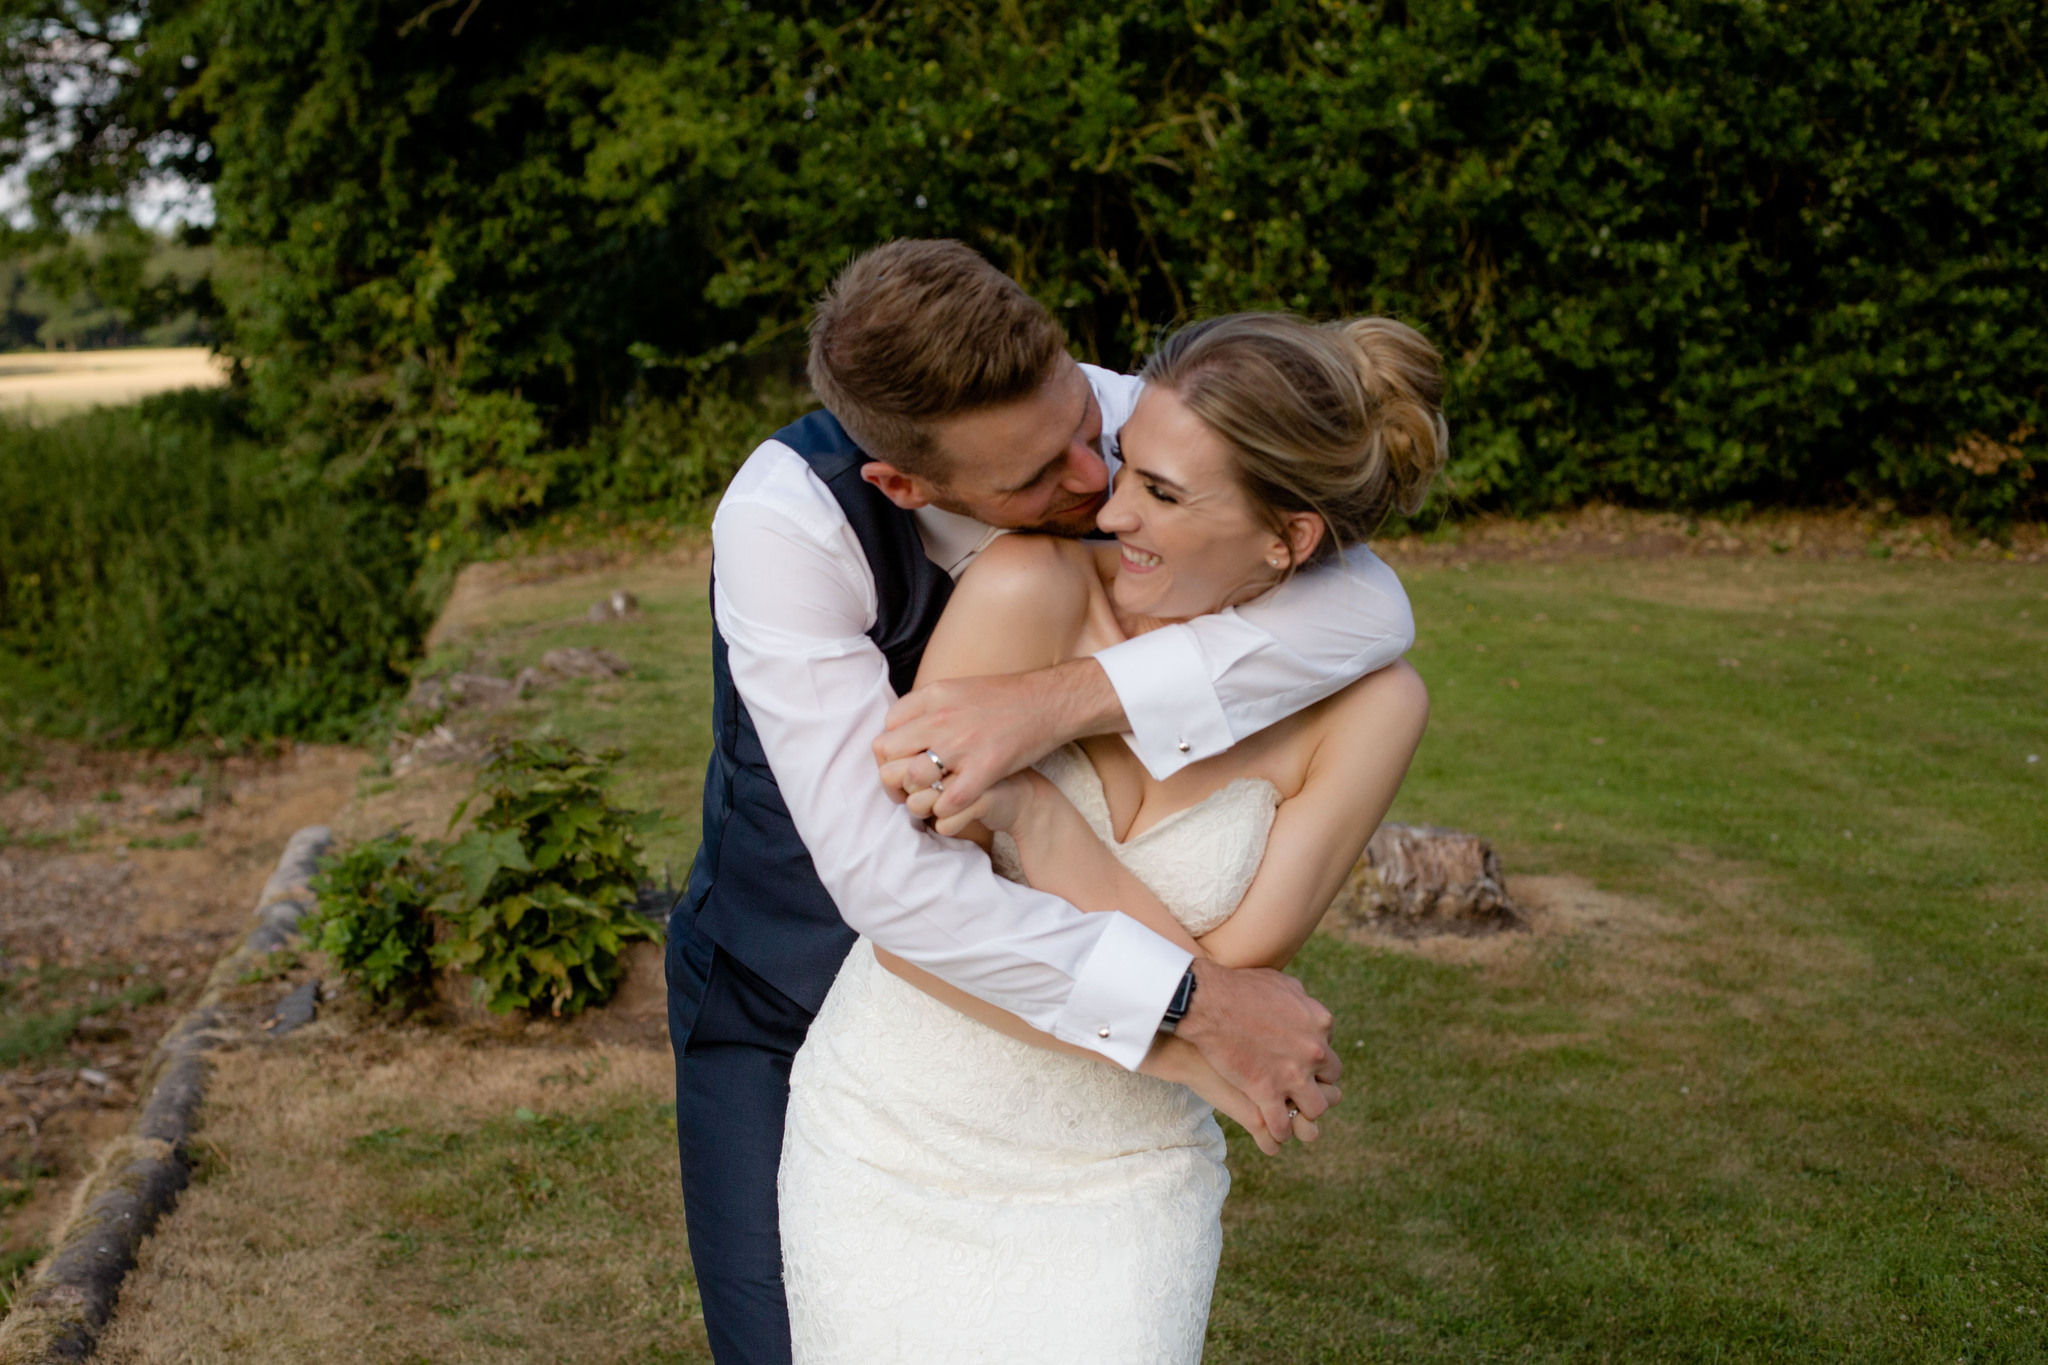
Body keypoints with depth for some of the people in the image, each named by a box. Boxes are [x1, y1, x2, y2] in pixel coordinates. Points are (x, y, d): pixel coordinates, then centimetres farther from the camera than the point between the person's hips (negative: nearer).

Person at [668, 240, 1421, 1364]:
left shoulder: (1109, 419, -21)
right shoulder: (787, 519, -33)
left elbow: (1368, 607, -35)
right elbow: (885, 879, -39)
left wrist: (1065, 700, -46)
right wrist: (1195, 999, -42)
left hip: (1000, 1005, 3)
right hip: (780, 1018, -3)